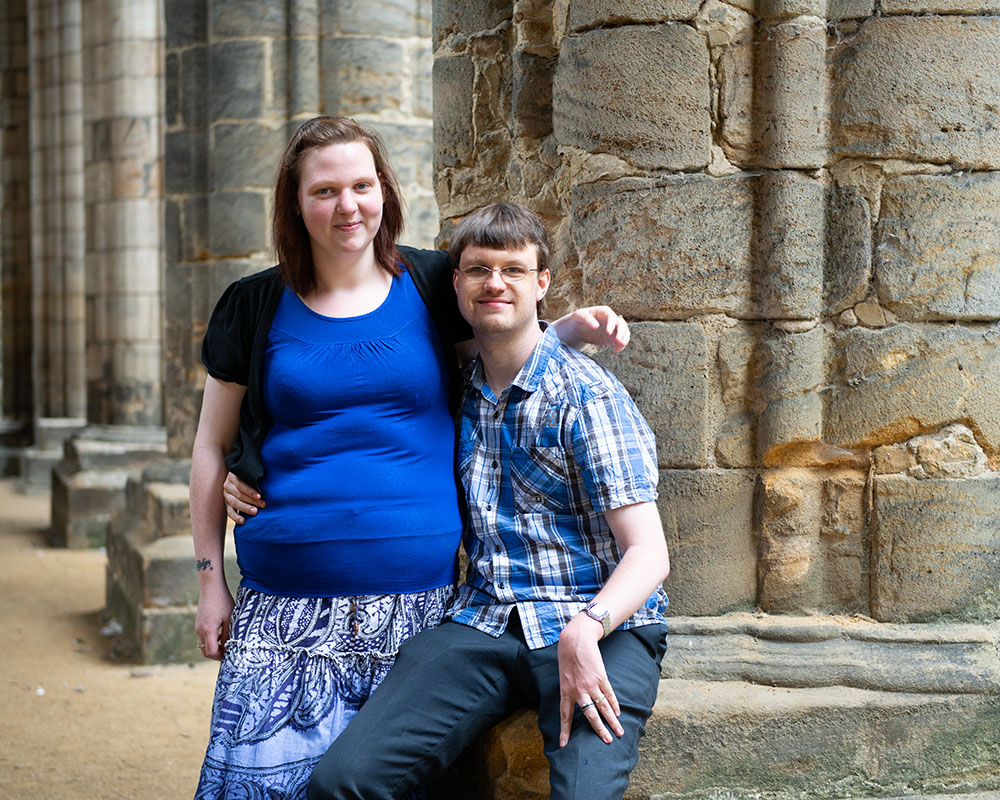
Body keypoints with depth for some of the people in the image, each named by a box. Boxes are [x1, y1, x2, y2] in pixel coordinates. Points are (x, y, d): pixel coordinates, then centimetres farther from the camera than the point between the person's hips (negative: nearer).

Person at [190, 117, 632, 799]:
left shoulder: (429, 288, 6)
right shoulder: (256, 307, 5)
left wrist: (576, 328, 0)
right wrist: (210, 579, 6)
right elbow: (213, 448, 10)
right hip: (287, 608, 0)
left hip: (417, 606, 1)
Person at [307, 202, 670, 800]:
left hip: (601, 626, -4)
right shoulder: (457, 393, 14)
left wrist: (585, 630, -28)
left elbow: (649, 552, -8)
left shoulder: (587, 397, -3)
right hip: (485, 620, 4)